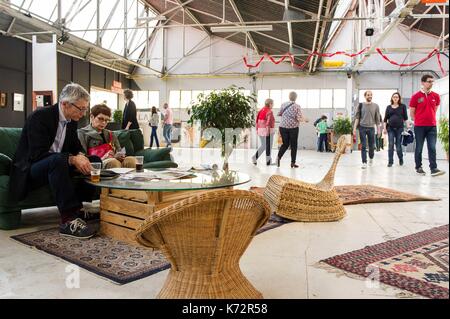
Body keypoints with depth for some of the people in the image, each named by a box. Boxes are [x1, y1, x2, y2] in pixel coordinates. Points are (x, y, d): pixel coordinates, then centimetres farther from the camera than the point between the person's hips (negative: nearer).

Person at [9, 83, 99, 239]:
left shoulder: (72, 120, 3)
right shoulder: (40, 116, -20)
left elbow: (76, 147, 10)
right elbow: (37, 154, -28)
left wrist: (80, 156, -14)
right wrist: (72, 159, -38)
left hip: (57, 165, 8)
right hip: (29, 171, -8)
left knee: (95, 161, -4)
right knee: (57, 160, -39)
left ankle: (80, 207, -4)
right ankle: (69, 220, -39)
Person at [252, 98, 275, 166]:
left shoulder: (261, 111, 9)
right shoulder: (269, 112, -13)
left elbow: (257, 121, 11)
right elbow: (268, 122, -19)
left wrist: (257, 130, 17)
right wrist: (268, 131, -19)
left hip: (260, 130, 7)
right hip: (268, 130, -7)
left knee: (263, 146, 18)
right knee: (268, 146, 5)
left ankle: (255, 157, 6)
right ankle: (268, 161, 14)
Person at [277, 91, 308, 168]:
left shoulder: (283, 105, 3)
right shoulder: (297, 106, -7)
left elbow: (279, 114, 13)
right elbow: (299, 118, -12)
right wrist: (305, 120, 7)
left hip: (283, 127, 3)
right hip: (293, 127, -3)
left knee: (285, 144, 15)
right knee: (293, 145, 8)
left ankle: (279, 157, -5)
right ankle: (293, 162, 9)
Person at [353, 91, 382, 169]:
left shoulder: (376, 106, 5)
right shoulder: (361, 105, 2)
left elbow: (377, 119, 6)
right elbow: (357, 117, 1)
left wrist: (379, 129, 3)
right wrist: (355, 128, -7)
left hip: (371, 128, 1)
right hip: (362, 127, -1)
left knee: (371, 146, 8)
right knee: (363, 146, -4)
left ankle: (371, 158, 34)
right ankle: (364, 163, -1)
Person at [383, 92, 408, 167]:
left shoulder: (403, 106, 5)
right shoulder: (389, 107, 10)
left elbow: (405, 117, 5)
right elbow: (385, 118, 10)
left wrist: (405, 125, -1)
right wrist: (384, 128, 4)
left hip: (399, 128, -1)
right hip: (390, 128, 1)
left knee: (398, 145, 3)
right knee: (391, 145, -3)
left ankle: (401, 159, 25)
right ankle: (390, 162, 2)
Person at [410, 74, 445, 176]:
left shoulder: (436, 96, 6)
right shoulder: (416, 96, -4)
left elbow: (435, 109, 20)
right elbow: (412, 112, 2)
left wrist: (431, 119, 14)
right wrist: (418, 121, 4)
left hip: (432, 126, 3)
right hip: (419, 127, -3)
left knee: (432, 148, -3)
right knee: (419, 148, 4)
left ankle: (434, 169, -6)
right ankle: (418, 168, 14)